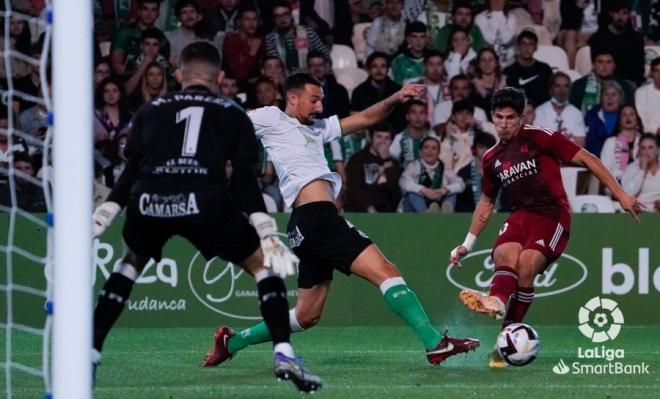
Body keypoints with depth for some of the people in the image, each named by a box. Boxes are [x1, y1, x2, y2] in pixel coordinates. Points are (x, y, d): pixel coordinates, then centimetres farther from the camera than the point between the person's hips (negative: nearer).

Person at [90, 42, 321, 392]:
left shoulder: (149, 111, 26)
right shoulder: (233, 115, 21)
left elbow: (130, 174, 18)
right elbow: (244, 180, 10)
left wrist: (99, 220, 21)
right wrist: (268, 235, 7)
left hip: (147, 204, 3)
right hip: (205, 202, -3)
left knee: (132, 263, 32)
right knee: (263, 265, 16)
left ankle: (89, 354, 26)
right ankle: (284, 354, -1)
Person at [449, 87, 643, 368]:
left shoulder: (540, 138, -3)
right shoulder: (492, 158, 15)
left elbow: (587, 159, -3)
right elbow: (486, 202, 29)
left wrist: (620, 194, -8)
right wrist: (467, 244, 26)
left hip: (553, 215, -5)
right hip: (521, 216, 5)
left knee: (526, 265, -27)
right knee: (504, 254, -28)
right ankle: (496, 301, -59)